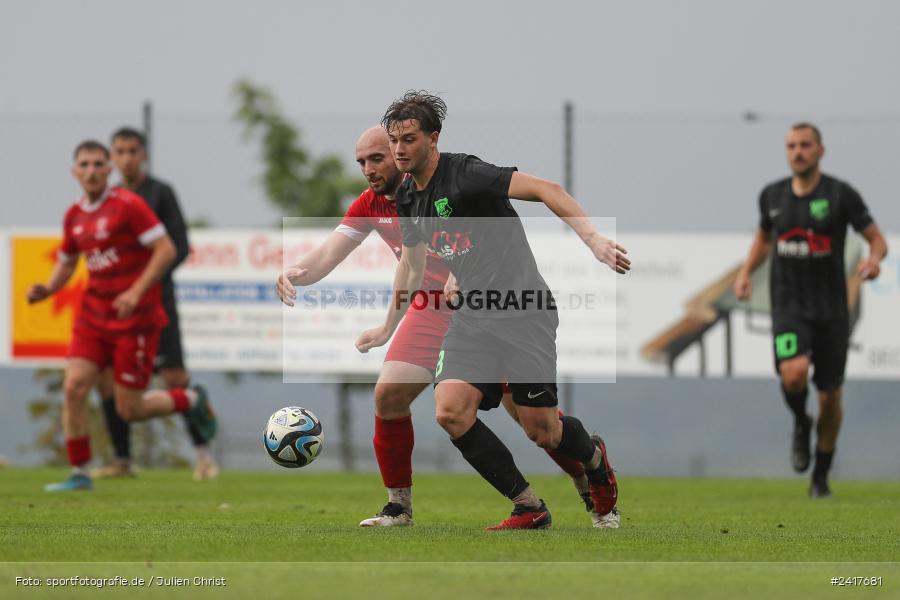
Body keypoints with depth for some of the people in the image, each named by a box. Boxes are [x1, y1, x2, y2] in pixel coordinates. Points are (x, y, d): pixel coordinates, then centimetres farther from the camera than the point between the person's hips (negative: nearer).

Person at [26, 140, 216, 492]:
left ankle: (190, 400, 24)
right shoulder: (74, 216, 8)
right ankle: (79, 474, 0)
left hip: (135, 318, -6)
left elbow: (166, 249, -15)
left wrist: (136, 292, -23)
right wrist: (46, 290, 1)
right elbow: (66, 262, 22)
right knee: (73, 388, -10)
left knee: (129, 410, -4)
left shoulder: (128, 205, -12)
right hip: (94, 315, 6)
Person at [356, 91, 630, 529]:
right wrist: (388, 328, 37)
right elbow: (411, 263, 29)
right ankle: (528, 507, -3)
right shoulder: (408, 198, 11)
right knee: (450, 411, -15)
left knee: (540, 430, -6)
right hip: (472, 320, 7)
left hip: (523, 310, -7)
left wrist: (593, 239, -33)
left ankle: (594, 458, 31)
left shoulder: (464, 174, -15)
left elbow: (545, 190, -22)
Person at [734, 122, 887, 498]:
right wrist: (745, 273, 9)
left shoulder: (841, 194, -6)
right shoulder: (772, 195, 4)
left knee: (830, 396, 5)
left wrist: (874, 259, -27)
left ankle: (821, 475, 25)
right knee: (793, 374, -27)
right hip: (788, 307, 1)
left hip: (831, 308, -1)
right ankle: (800, 424, 7)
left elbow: (877, 239, -4)